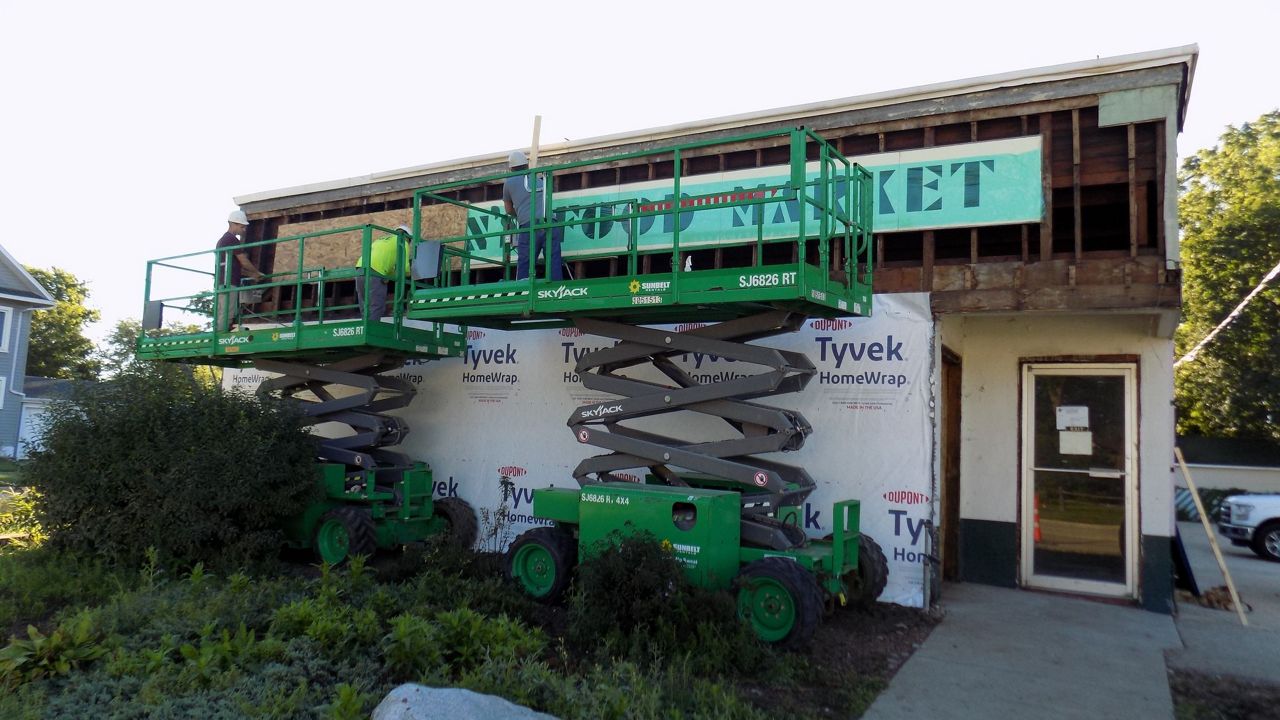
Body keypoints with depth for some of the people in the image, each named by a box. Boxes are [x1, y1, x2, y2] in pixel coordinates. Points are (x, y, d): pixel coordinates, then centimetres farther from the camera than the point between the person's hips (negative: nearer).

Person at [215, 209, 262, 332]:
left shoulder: (224, 239, 23)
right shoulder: (232, 239, -8)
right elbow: (244, 262, -6)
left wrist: (251, 275, 22)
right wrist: (258, 273, 10)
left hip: (224, 283, 10)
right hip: (228, 284, -10)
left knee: (225, 316, 8)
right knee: (225, 316, -12)